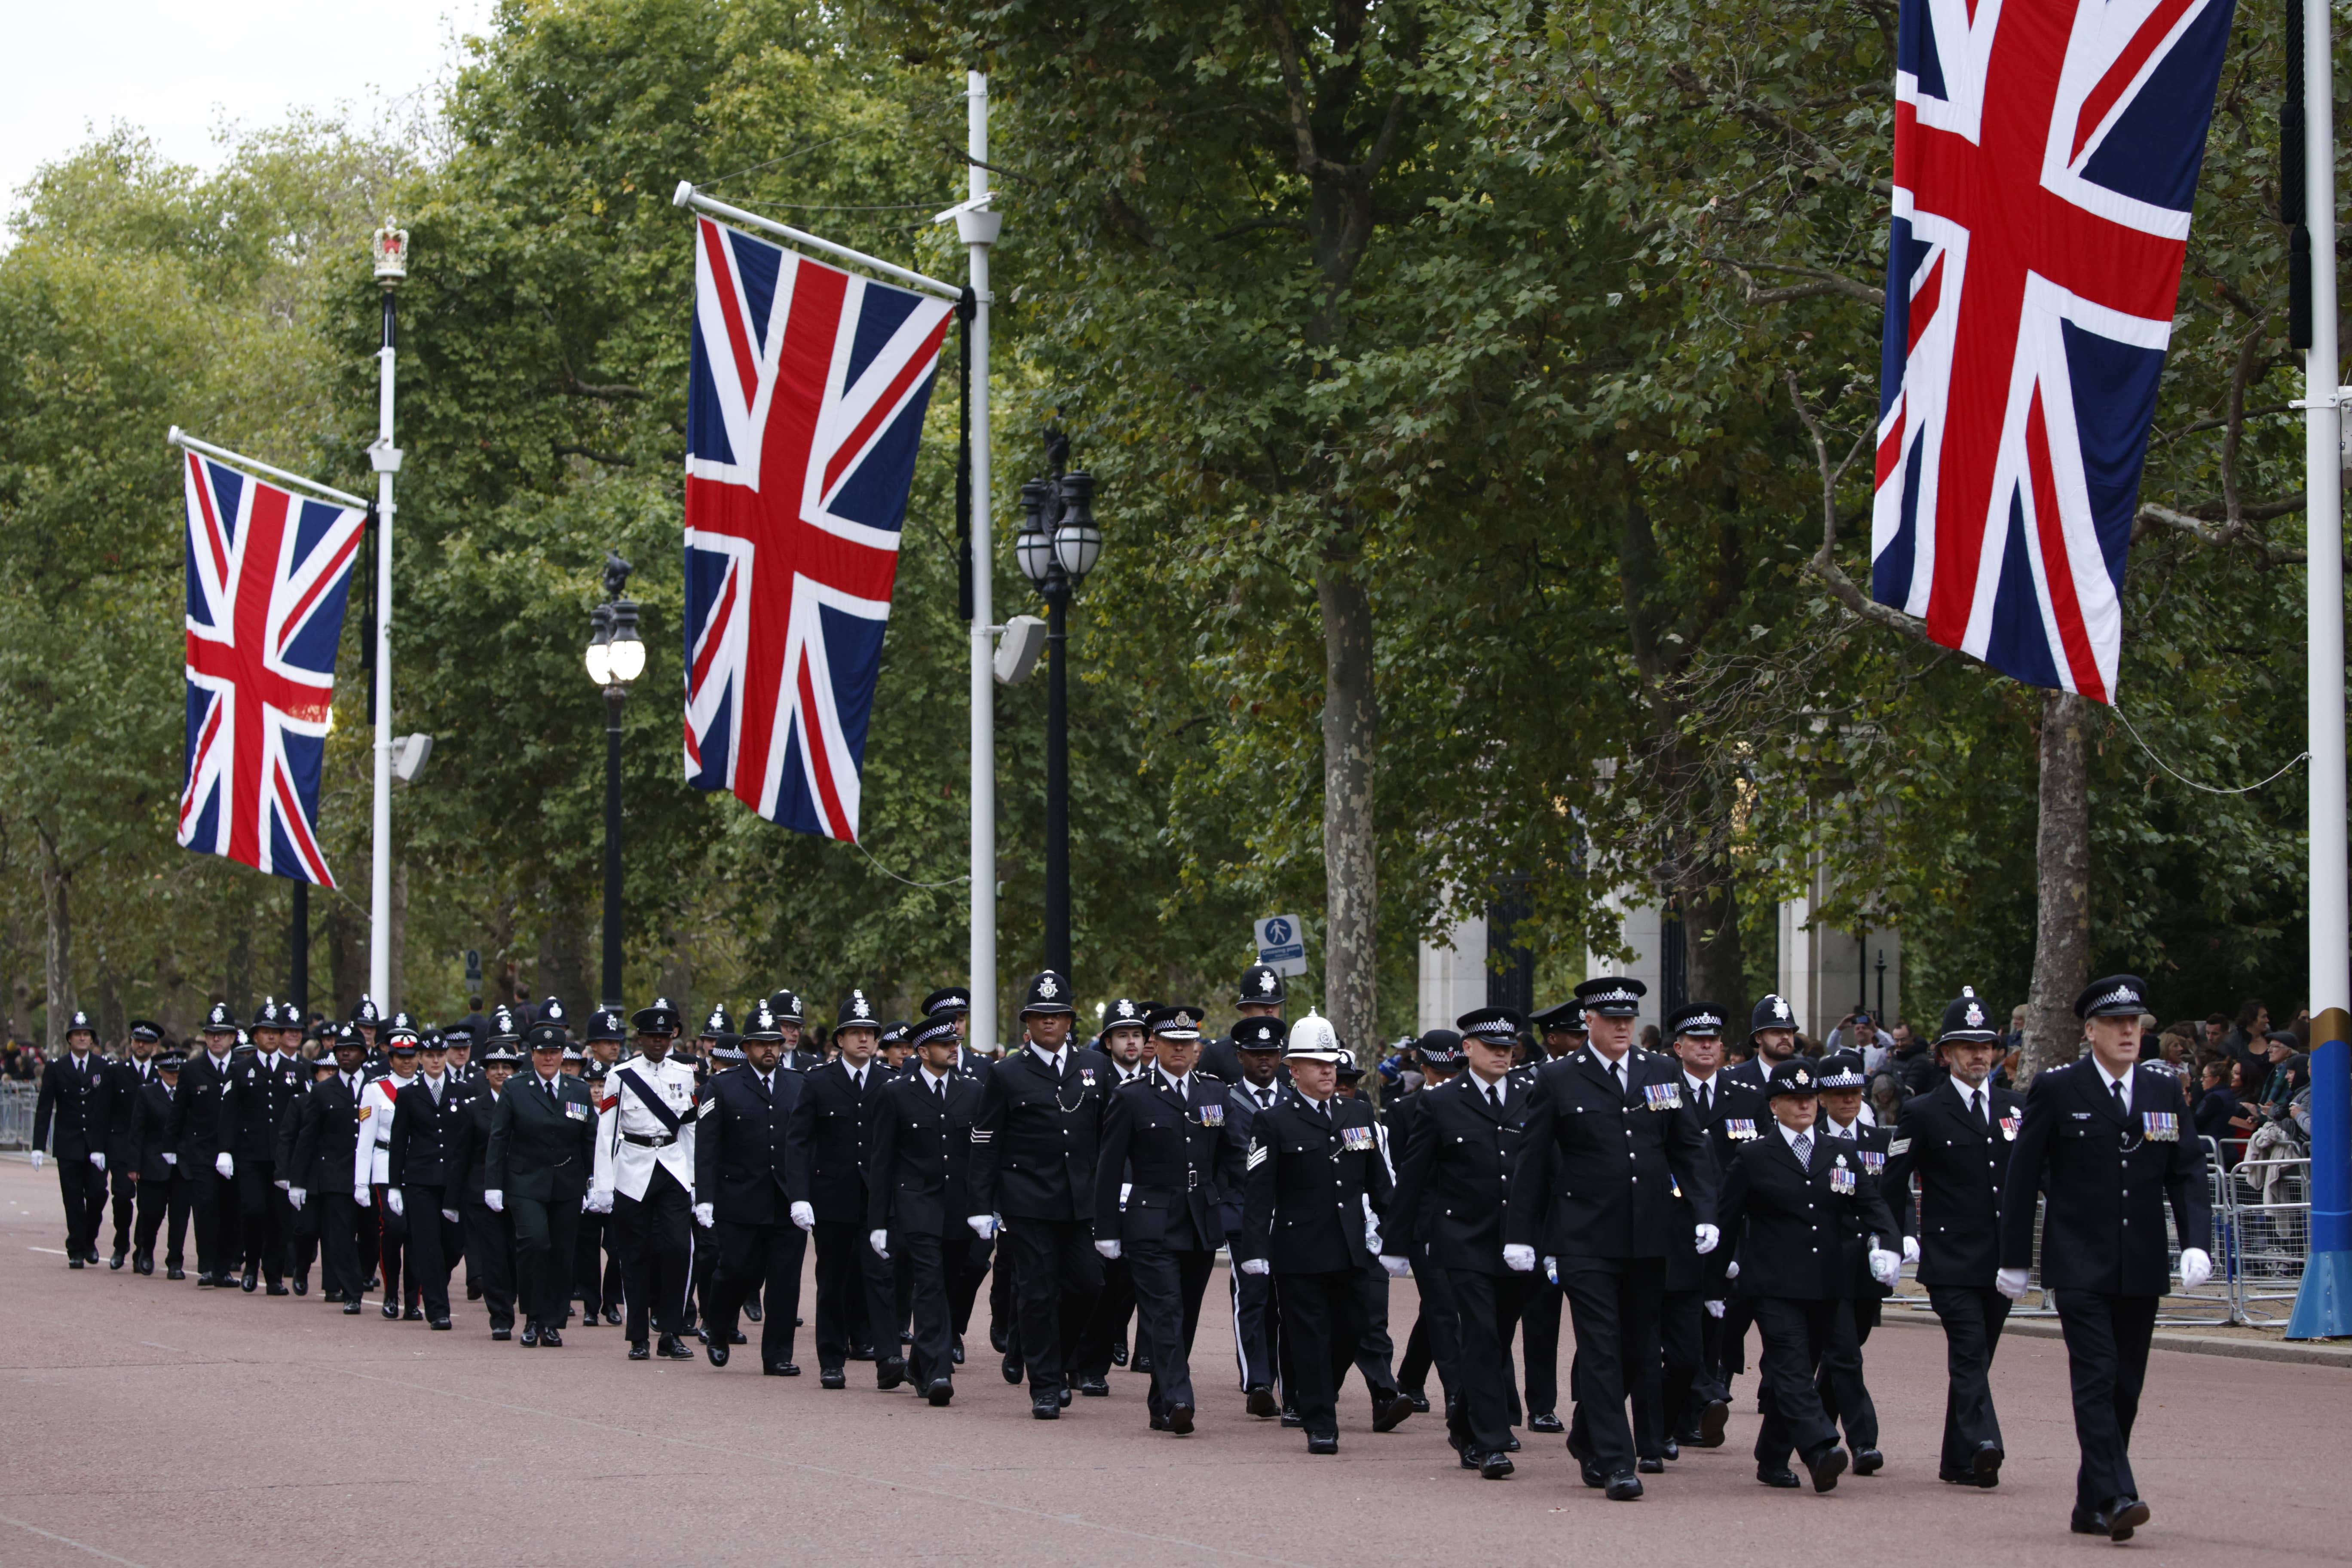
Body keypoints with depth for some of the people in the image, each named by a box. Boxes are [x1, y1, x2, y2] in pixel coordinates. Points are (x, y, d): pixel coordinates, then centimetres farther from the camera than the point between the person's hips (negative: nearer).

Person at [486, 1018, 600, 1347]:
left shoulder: (580, 1091, 8)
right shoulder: (515, 1089, 2)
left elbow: (591, 1143, 9)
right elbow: (498, 1139, 1)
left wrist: (596, 1187, 3)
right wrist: (494, 1185, -5)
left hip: (568, 1188, 3)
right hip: (526, 1185, -3)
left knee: (561, 1254, 2)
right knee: (535, 1240, -21)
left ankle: (551, 1323, 13)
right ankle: (532, 1318, -7)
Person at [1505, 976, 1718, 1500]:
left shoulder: (1662, 1073, 10)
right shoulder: (1557, 1080, 1)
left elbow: (1691, 1148, 11)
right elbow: (1531, 1162, 2)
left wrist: (1704, 1213, -1)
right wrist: (1519, 1234, -1)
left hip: (1649, 1238, 4)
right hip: (1585, 1239, -4)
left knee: (1638, 1348, 10)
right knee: (1601, 1349, -8)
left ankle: (1587, 1437, 30)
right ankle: (1615, 1462, -6)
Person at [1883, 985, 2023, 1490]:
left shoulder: (2016, 1108, 12)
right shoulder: (1923, 1113, -1)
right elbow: (1893, 1182, 3)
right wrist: (1902, 1237, -3)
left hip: (2002, 1259, 5)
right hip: (1951, 1259, -4)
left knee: (1976, 1358, 9)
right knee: (1969, 1352, -17)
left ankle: (1959, 1461, 17)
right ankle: (1982, 1446, -28)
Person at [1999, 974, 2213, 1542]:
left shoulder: (2163, 1090, 9)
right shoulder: (2056, 1089, -2)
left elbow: (2187, 1172, 8)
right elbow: (2022, 1178, 1)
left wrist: (2196, 1242, -7)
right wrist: (2014, 1260, 1)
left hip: (2142, 1270, 4)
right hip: (2080, 1267, -4)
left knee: (2125, 1388, 7)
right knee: (2097, 1378, -14)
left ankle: (2091, 1506, 17)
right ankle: (2115, 1497, -22)